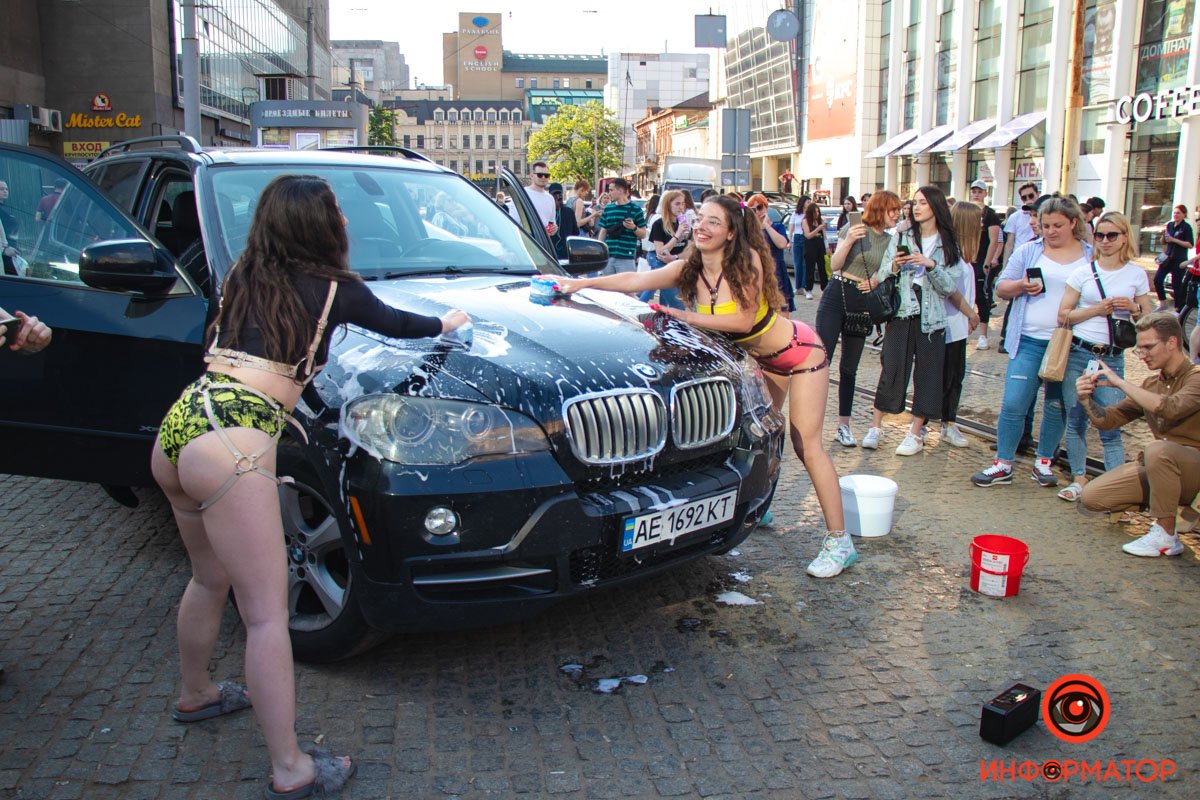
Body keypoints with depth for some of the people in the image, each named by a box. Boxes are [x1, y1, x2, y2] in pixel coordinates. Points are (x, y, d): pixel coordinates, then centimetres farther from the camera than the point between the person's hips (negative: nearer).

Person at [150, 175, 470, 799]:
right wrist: (445, 323, 40)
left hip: (177, 427, 8)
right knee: (267, 614, -2)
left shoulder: (241, 279, 16)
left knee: (210, 578, 28)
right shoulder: (334, 290, 2)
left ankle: (194, 694, 48)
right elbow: (393, 323, 19)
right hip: (232, 447, -8)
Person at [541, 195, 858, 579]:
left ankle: (839, 541, -6)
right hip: (762, 358, 7)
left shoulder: (747, 261, -25)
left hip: (800, 352, -7)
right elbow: (636, 280, -15)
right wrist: (582, 283, -24)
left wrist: (688, 317, -27)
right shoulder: (690, 268, -8)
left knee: (806, 445, -10)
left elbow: (744, 320, -27)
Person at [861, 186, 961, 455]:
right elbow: (880, 276, 2)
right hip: (902, 313, 0)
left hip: (932, 317, 1)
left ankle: (916, 433, 14)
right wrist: (894, 266, -17)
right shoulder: (901, 238, 5)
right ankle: (875, 427, 9)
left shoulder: (948, 245, 4)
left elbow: (949, 287, -3)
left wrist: (931, 265, -16)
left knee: (927, 373, 3)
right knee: (892, 369, -2)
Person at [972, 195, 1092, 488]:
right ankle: (1003, 464, 6)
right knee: (1013, 403, -5)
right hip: (1029, 340, 0)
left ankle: (1043, 463, 24)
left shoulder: (1092, 256, 7)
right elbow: (1001, 287, 6)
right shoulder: (1029, 251, 7)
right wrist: (1022, 285, -14)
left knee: (1057, 406, 10)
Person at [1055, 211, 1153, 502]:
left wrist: (1134, 308, -9)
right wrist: (1097, 309, -11)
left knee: (1110, 426, -7)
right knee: (1076, 421, 7)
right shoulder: (1083, 273, 3)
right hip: (1077, 354, 1)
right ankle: (1079, 479, 19)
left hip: (1112, 359, -1)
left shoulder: (1137, 275, 5)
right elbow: (1063, 315, 1)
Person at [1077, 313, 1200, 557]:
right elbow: (1108, 420, 8)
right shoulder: (1151, 384, 9)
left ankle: (1165, 536, -24)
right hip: (1157, 466, 7)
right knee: (1091, 497, -7)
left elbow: (1168, 408, -34)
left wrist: (1119, 383, -26)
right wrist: (1087, 399, -12)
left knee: (1158, 448, -39)